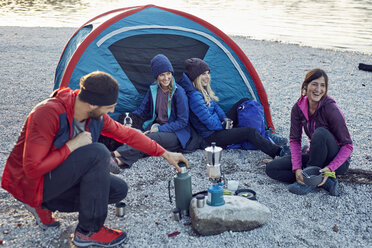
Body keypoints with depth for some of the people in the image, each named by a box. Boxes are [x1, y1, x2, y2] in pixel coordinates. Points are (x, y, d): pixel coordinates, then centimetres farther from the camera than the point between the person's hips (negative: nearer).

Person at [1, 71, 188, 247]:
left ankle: (45, 206, 7)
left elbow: (128, 134, 5)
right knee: (97, 153, -29)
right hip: (31, 183, -8)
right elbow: (32, 169, -30)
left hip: (58, 178, 8)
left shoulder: (97, 117, -7)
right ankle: (88, 232, -14)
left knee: (119, 190, -4)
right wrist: (73, 145, -28)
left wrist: (165, 154, 7)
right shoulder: (48, 114, -30)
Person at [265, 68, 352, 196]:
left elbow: (347, 145, -18)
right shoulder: (298, 108, -7)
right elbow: (294, 140, -5)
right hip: (315, 157, 6)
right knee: (271, 168, -11)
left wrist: (330, 168, -32)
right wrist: (297, 168, -19)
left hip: (338, 162, -5)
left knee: (321, 133, -36)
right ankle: (325, 182, -15)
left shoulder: (330, 109, -22)